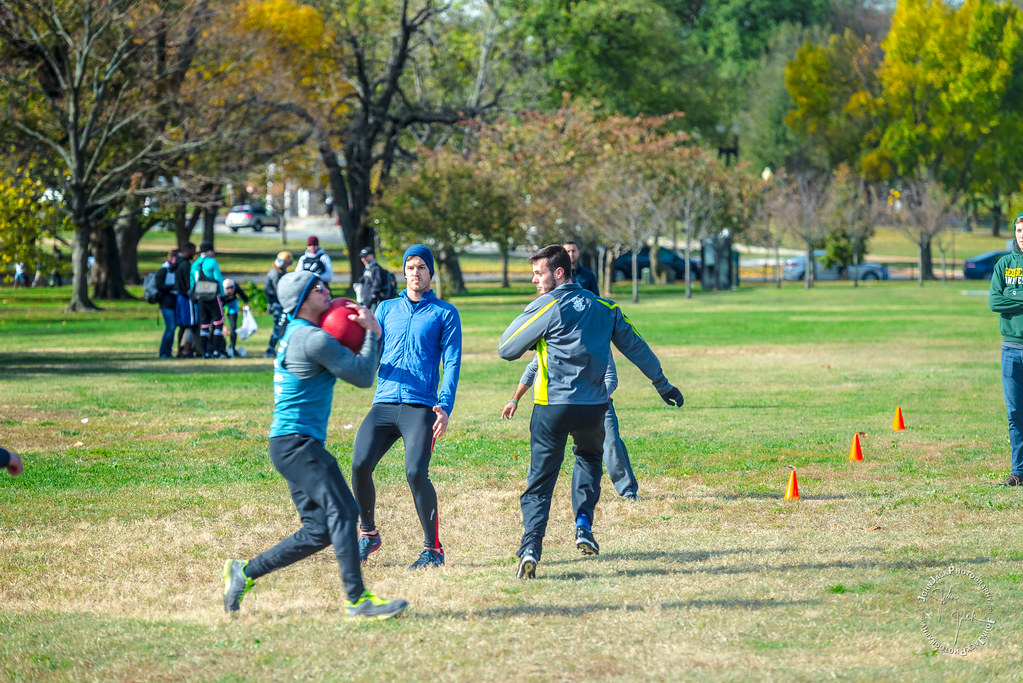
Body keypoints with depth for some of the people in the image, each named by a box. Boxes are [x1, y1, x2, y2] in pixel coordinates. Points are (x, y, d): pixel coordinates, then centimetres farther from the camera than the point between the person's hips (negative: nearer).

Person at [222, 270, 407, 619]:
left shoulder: (295, 333, 19)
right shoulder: (314, 339, -13)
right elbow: (363, 376, -10)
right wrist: (372, 333, 1)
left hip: (289, 444, 10)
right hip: (297, 442, -10)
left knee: (320, 530, 8)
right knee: (342, 510, -19)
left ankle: (245, 572, 13)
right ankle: (356, 598, -25)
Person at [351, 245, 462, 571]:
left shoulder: (444, 313, 10)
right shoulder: (387, 308, 20)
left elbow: (451, 363, 3)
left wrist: (445, 407, -10)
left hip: (421, 407, -4)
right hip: (384, 405, 4)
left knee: (416, 473, -19)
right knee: (359, 465, -12)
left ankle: (433, 548, -5)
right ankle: (368, 534, 10)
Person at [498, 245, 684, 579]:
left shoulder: (545, 307, -7)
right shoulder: (604, 307, 9)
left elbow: (506, 349, -2)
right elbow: (634, 345, 16)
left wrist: (525, 317, 13)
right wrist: (662, 384, 27)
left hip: (552, 408, -4)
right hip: (593, 408, 4)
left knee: (539, 480, 2)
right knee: (589, 456, 32)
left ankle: (530, 549, -15)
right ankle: (583, 526, 17)